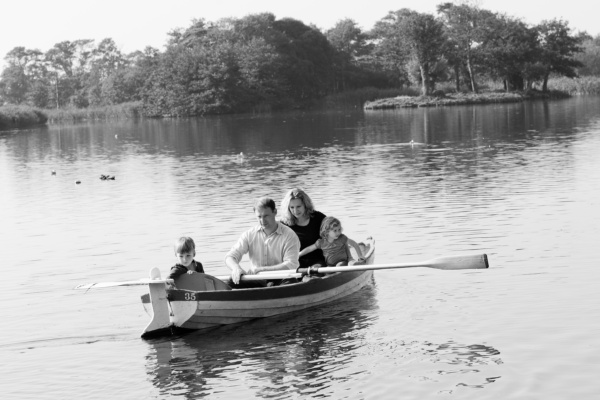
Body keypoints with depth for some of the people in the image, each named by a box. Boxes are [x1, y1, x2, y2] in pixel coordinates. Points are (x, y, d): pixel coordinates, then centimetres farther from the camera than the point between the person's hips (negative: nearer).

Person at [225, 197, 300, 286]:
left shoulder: (290, 236, -3)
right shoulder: (249, 234, 8)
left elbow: (291, 266, -13)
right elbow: (230, 256, 2)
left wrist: (262, 269, -22)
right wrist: (236, 268, -23)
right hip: (255, 283, 3)